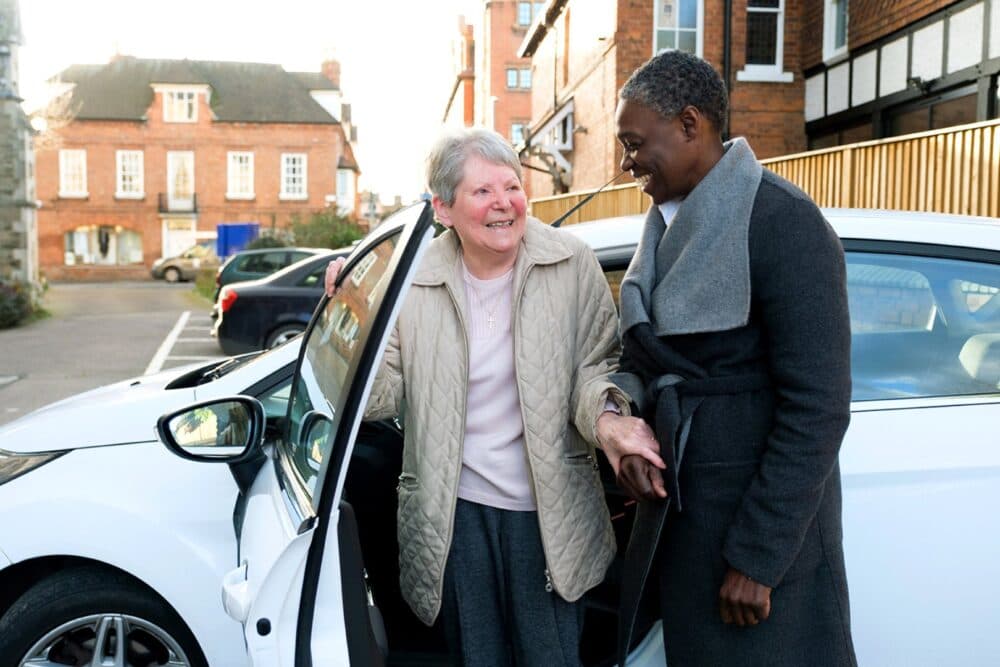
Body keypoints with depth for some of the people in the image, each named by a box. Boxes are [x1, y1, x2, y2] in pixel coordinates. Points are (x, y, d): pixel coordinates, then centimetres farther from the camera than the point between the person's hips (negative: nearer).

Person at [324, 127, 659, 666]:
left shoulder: (572, 264, -7)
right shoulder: (414, 280, -4)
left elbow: (595, 362, -2)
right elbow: (382, 397, -3)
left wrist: (607, 415, -23)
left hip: (547, 511, -1)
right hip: (453, 508, 1)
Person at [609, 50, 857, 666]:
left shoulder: (782, 222, -17)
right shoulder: (667, 222, 7)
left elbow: (817, 409, -20)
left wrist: (758, 558, -19)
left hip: (764, 512, -7)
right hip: (672, 496, 8)